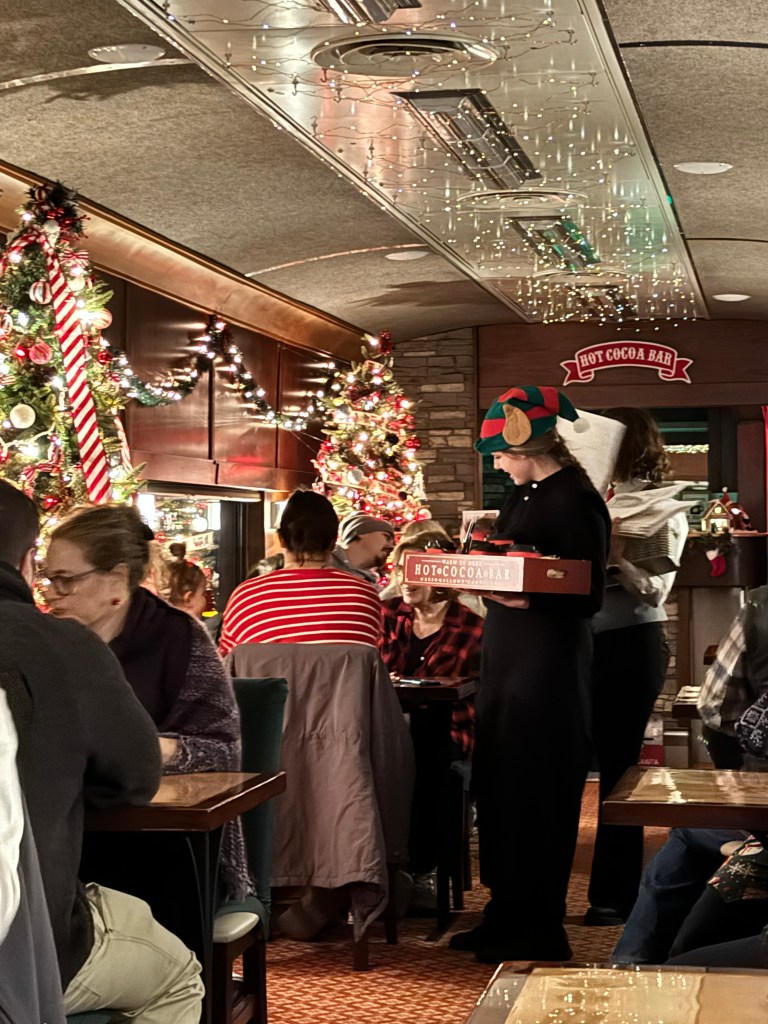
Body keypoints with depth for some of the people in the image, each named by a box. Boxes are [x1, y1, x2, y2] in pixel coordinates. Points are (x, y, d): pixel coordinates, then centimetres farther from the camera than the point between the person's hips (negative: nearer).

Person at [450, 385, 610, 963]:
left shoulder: (575, 501, -15)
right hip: (506, 655, 9)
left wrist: (528, 597, -31)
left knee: (535, 791, -2)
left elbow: (590, 596, -18)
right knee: (498, 785, 13)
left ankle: (538, 932, 9)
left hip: (549, 661, -9)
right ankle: (505, 918, 24)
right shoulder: (525, 496, 12)